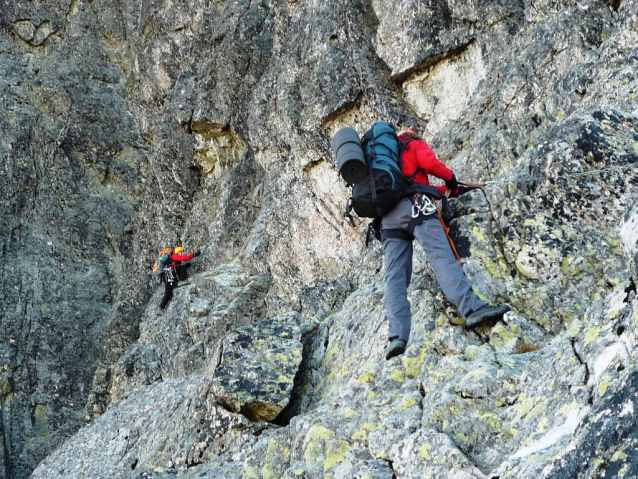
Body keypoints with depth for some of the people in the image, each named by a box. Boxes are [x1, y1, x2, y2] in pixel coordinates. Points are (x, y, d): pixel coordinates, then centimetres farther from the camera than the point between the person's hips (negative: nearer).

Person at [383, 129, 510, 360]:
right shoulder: (415, 144, 19)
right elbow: (429, 162, -3)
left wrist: (447, 189, 38)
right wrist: (450, 177, 14)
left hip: (388, 217, 6)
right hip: (413, 205, -6)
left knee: (395, 276, -6)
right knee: (441, 255, -20)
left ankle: (396, 336, -21)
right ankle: (472, 308, -38)